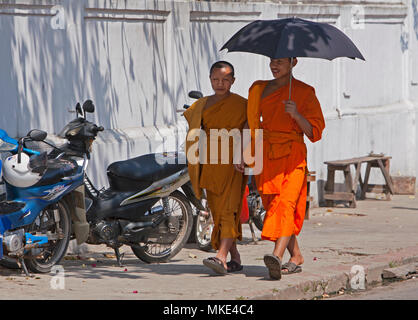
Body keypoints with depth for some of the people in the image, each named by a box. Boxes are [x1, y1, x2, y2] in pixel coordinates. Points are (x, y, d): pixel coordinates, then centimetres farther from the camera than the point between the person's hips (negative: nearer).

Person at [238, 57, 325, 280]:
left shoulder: (305, 92, 1)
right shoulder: (258, 89, 14)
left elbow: (314, 132, -3)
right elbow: (251, 124, 20)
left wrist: (296, 114, -19)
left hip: (292, 157, -5)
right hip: (266, 157, 5)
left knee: (286, 203, -21)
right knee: (273, 205, 5)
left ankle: (277, 256, -37)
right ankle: (296, 257, 18)